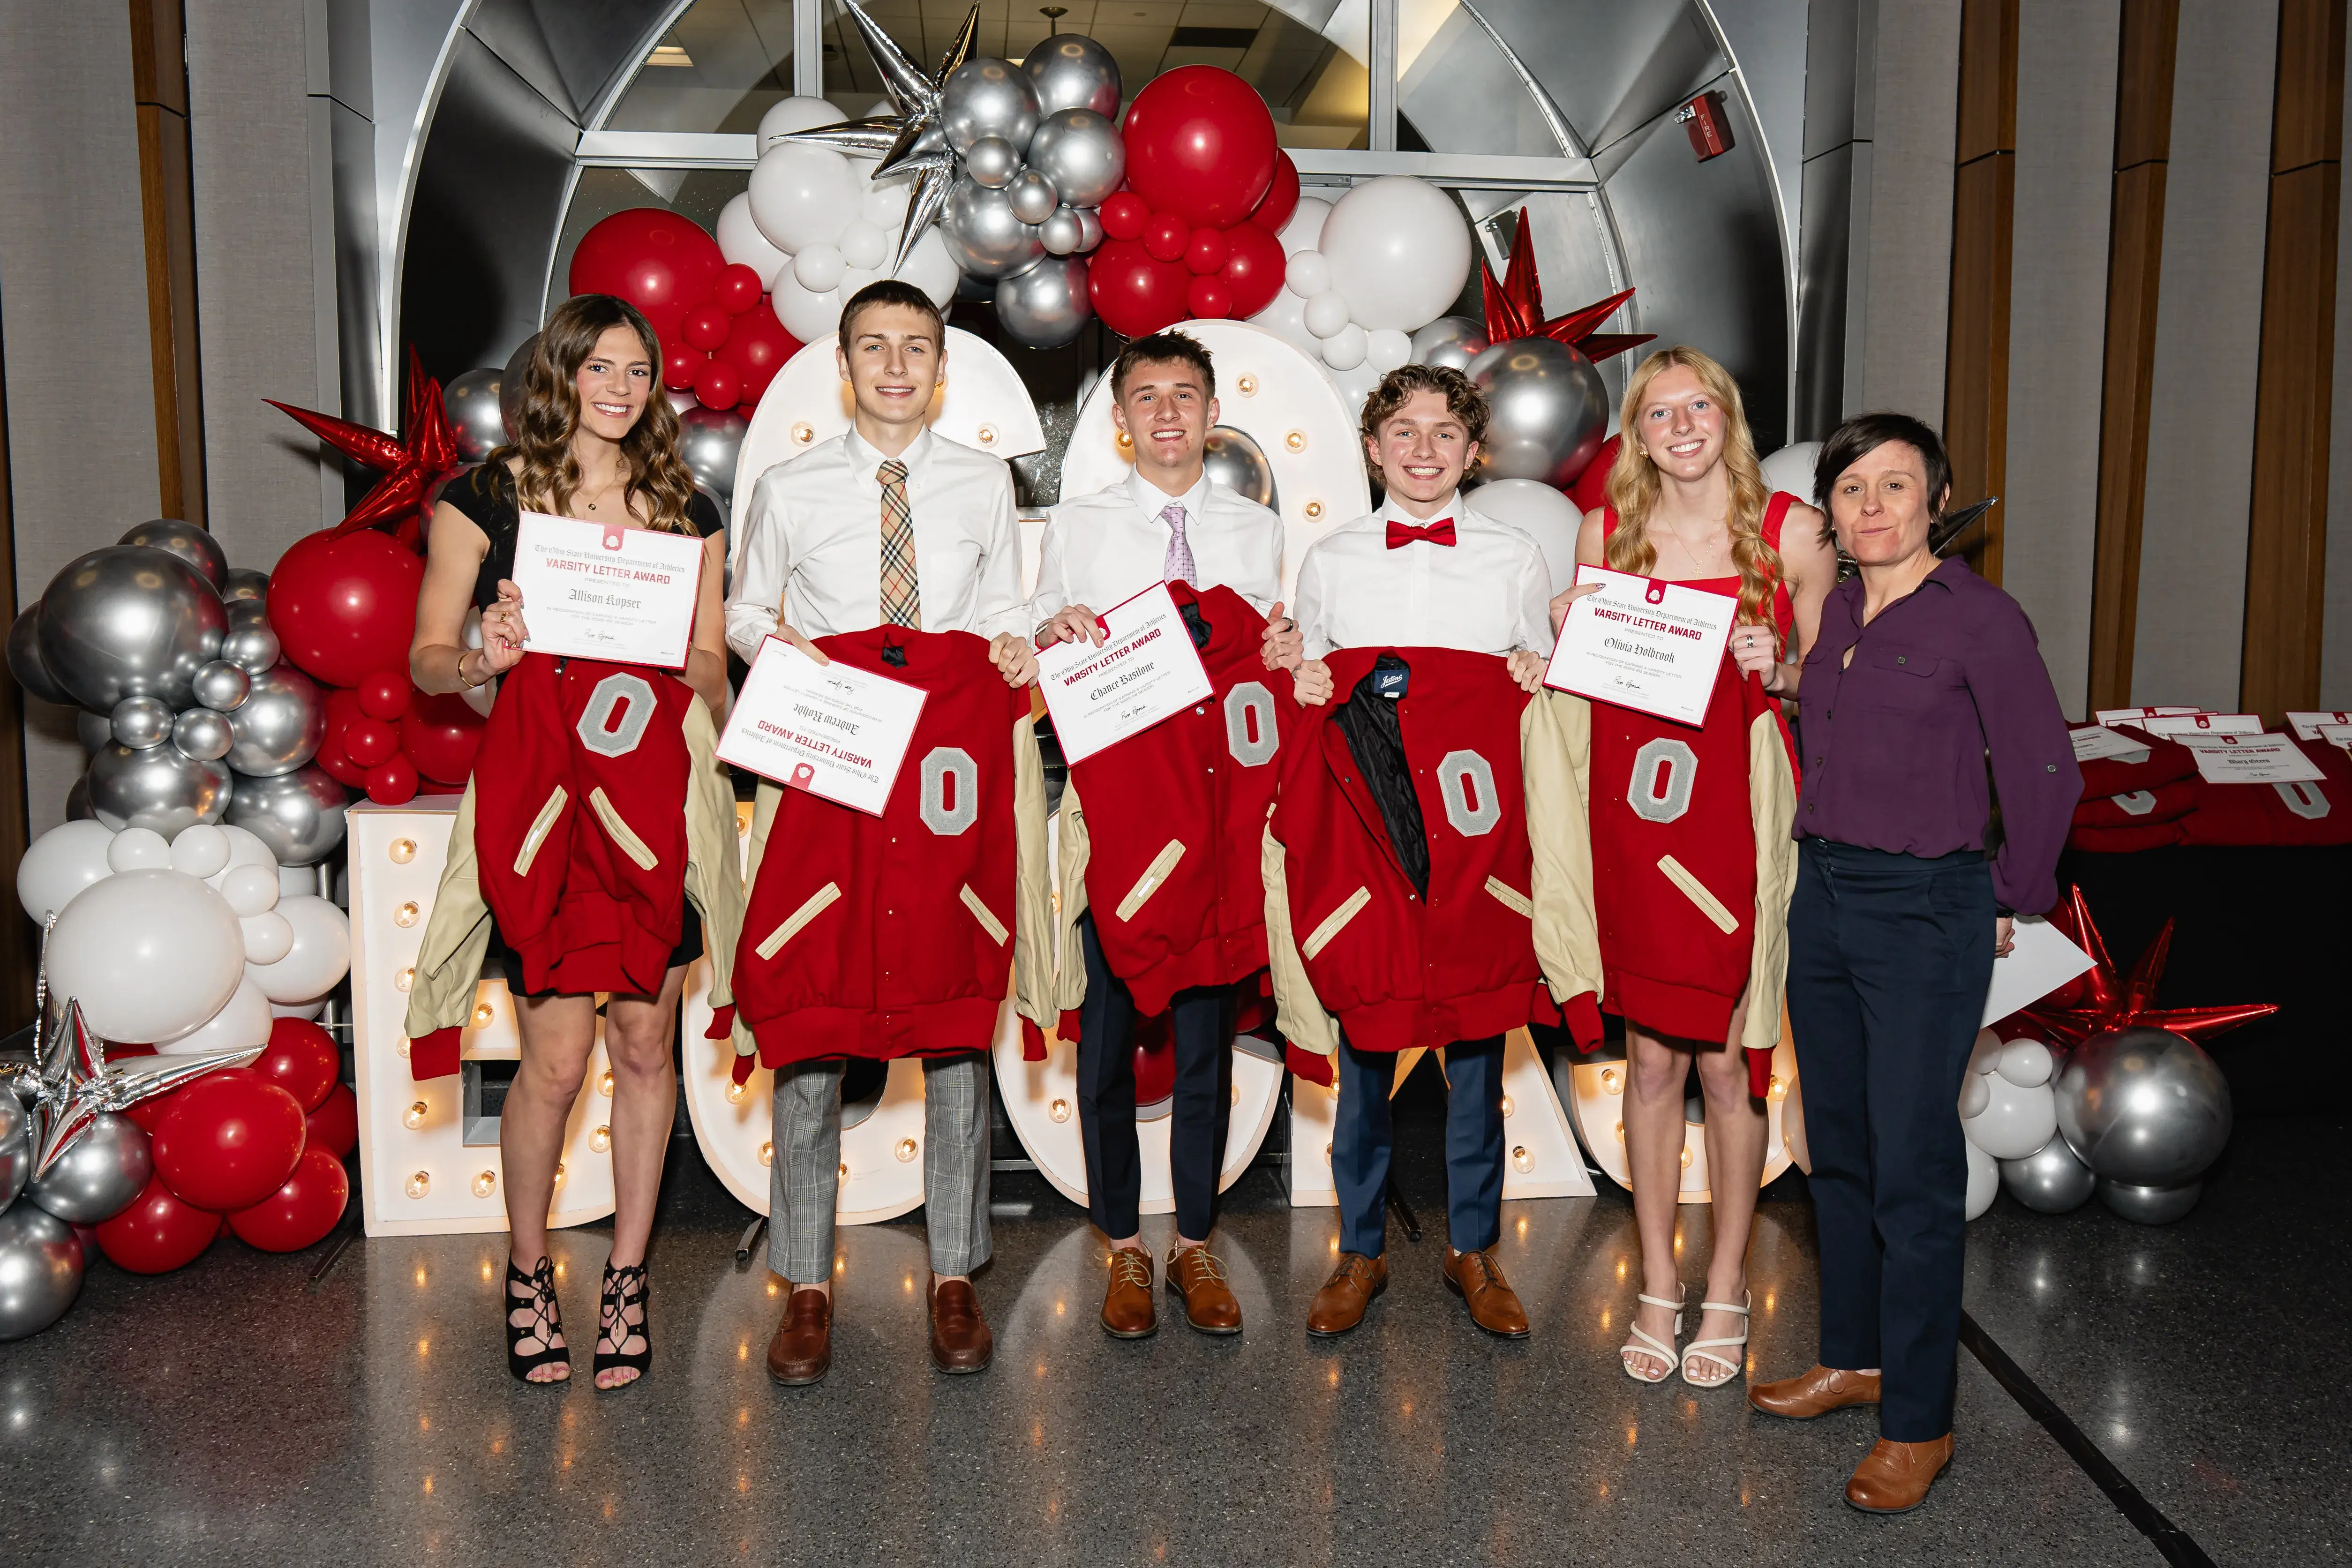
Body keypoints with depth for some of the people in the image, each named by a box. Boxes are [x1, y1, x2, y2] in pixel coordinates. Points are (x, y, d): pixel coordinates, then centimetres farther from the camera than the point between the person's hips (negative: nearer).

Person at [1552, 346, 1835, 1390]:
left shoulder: (1790, 530, 0)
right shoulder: (1608, 531, 6)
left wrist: (1780, 672, -14)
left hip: (1741, 816, -2)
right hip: (1634, 815, 2)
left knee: (1727, 1063, 3)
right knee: (1651, 1058, 8)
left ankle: (1726, 1290, 20)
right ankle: (1657, 1286, 22)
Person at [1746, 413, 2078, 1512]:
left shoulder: (1980, 619, -10)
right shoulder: (1831, 613, 8)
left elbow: (2046, 776, -7)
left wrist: (2011, 902, 0)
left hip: (1925, 910, -7)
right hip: (1823, 896, 7)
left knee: (1912, 1166, -2)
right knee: (1837, 1146, 15)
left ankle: (1918, 1422, 10)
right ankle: (1854, 1356, 32)